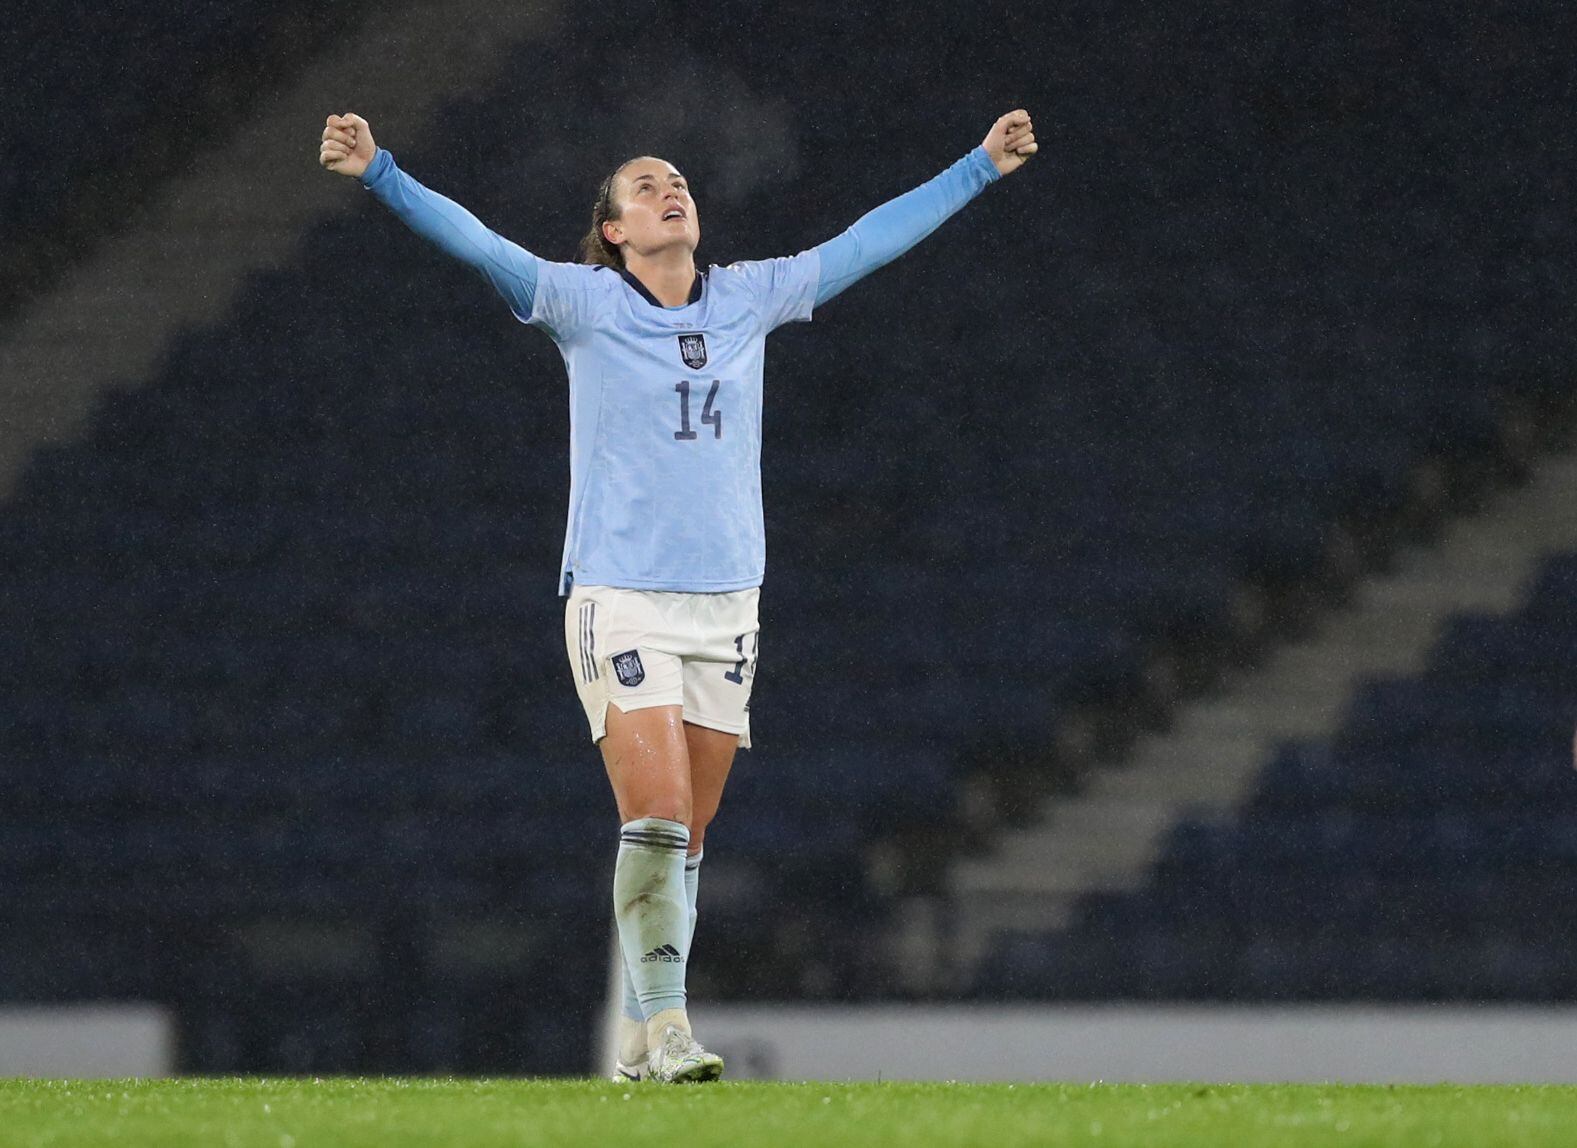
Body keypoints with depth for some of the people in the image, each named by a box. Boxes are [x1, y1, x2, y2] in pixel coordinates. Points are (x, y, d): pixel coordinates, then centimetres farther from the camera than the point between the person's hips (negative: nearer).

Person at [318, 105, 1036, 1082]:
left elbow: (871, 240, 18)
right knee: (657, 818, -16)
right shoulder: (583, 303, -1)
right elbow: (472, 240, -12)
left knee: (684, 842, 5)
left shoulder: (749, 299, 10)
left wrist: (981, 168, 22)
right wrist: (380, 172, -25)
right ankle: (664, 1023, -11)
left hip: (725, 605, 4)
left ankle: (643, 1038, 12)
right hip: (619, 598, -4)